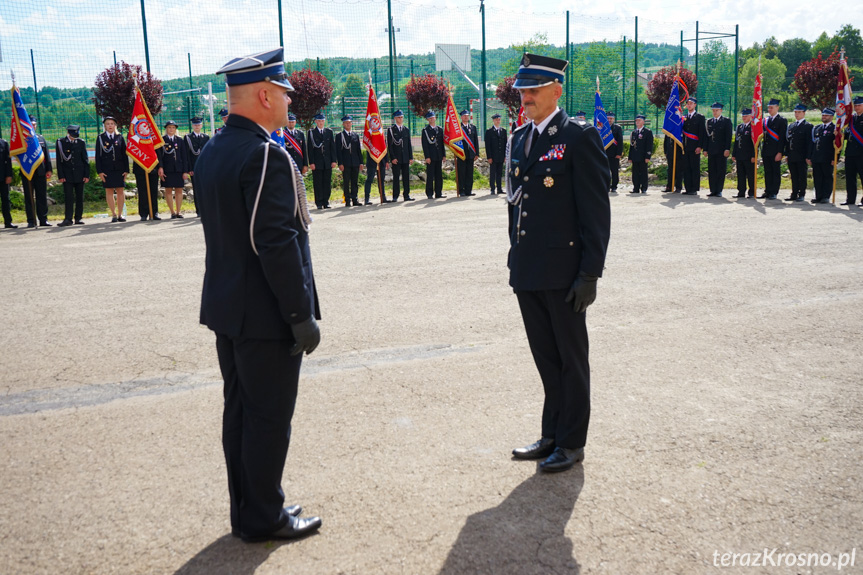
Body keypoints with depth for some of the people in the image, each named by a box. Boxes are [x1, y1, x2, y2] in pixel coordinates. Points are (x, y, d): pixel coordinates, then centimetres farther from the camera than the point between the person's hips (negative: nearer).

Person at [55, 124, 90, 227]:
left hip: (79, 174, 2)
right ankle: (68, 219, -5)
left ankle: (78, 218, 13)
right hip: (67, 175, -2)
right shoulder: (60, 142, 1)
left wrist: (87, 175, 0)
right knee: (68, 197, -6)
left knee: (79, 197, 5)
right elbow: (59, 161, 0)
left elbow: (86, 159, 7)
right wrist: (60, 176, -6)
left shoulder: (81, 142, 5)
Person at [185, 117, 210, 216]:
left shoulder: (206, 137, 14)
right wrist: (189, 169, -8)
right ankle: (199, 211, 1)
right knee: (196, 190, -2)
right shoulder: (187, 138, 4)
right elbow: (186, 155, -1)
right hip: (194, 168, -2)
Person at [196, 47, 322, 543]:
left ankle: (247, 510, 28)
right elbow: (277, 243, -24)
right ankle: (264, 519, 15)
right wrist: (301, 315, -18)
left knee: (240, 410, 16)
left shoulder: (212, 152, 10)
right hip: (266, 314, -9)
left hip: (228, 308, 9)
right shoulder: (267, 155, -20)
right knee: (270, 417, 3)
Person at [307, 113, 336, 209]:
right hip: (317, 163, -3)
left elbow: (333, 147, 10)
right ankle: (319, 203, 4)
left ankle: (326, 202, 10)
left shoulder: (329, 132, 11)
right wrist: (311, 162, -9)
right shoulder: (311, 132, 3)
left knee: (327, 183, 3)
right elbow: (310, 149, -1)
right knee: (318, 183, -1)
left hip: (328, 162, 3)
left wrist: (333, 160, 2)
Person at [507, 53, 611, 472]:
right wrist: (516, 257, 15)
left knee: (571, 358, 6)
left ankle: (571, 442, 18)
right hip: (528, 272, 7)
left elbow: (596, 211, -12)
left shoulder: (579, 137, -9)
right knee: (546, 358, 16)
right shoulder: (519, 139, 13)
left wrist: (589, 273, -15)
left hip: (564, 272, -7)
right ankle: (552, 434, 28)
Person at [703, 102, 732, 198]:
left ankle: (719, 191, 1)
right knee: (711, 171, 3)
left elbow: (728, 136, -3)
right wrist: (705, 149, 8)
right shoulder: (709, 121, 16)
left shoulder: (726, 121, 3)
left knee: (721, 171, -2)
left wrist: (727, 149, -11)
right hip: (711, 150, 4)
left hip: (721, 150, -4)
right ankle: (713, 190, 8)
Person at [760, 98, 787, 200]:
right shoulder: (765, 120, 15)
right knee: (767, 172, 9)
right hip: (766, 151, 6)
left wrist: (780, 152, -15)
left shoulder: (782, 121, -4)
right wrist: (762, 149, 6)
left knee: (775, 172, -1)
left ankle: (774, 193, 2)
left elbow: (782, 138, -9)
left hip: (775, 152, -6)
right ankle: (768, 191, 14)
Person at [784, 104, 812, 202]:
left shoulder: (808, 126, -2)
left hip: (801, 157, -6)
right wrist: (787, 154, 8)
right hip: (792, 156, 6)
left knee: (802, 176, 0)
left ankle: (801, 195, 5)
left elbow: (809, 142, -6)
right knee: (794, 176, 9)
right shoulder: (791, 125, 17)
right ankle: (794, 194, 14)